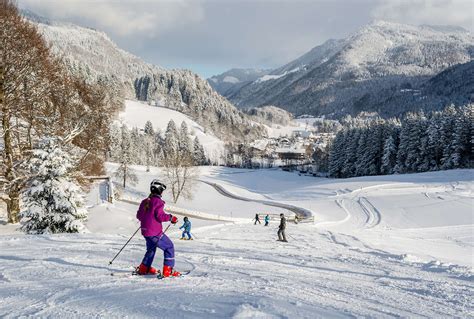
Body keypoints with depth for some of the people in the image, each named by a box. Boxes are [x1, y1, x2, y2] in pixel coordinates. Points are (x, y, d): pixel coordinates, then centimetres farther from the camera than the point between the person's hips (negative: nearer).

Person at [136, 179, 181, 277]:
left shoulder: (145, 201, 9)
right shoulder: (158, 201, -14)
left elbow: (139, 216, 15)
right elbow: (160, 216, -22)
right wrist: (170, 217, -9)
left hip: (145, 231, 8)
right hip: (155, 232, -8)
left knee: (151, 249, 28)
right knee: (169, 247, 2)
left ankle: (143, 268, 35)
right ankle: (168, 271, -3)